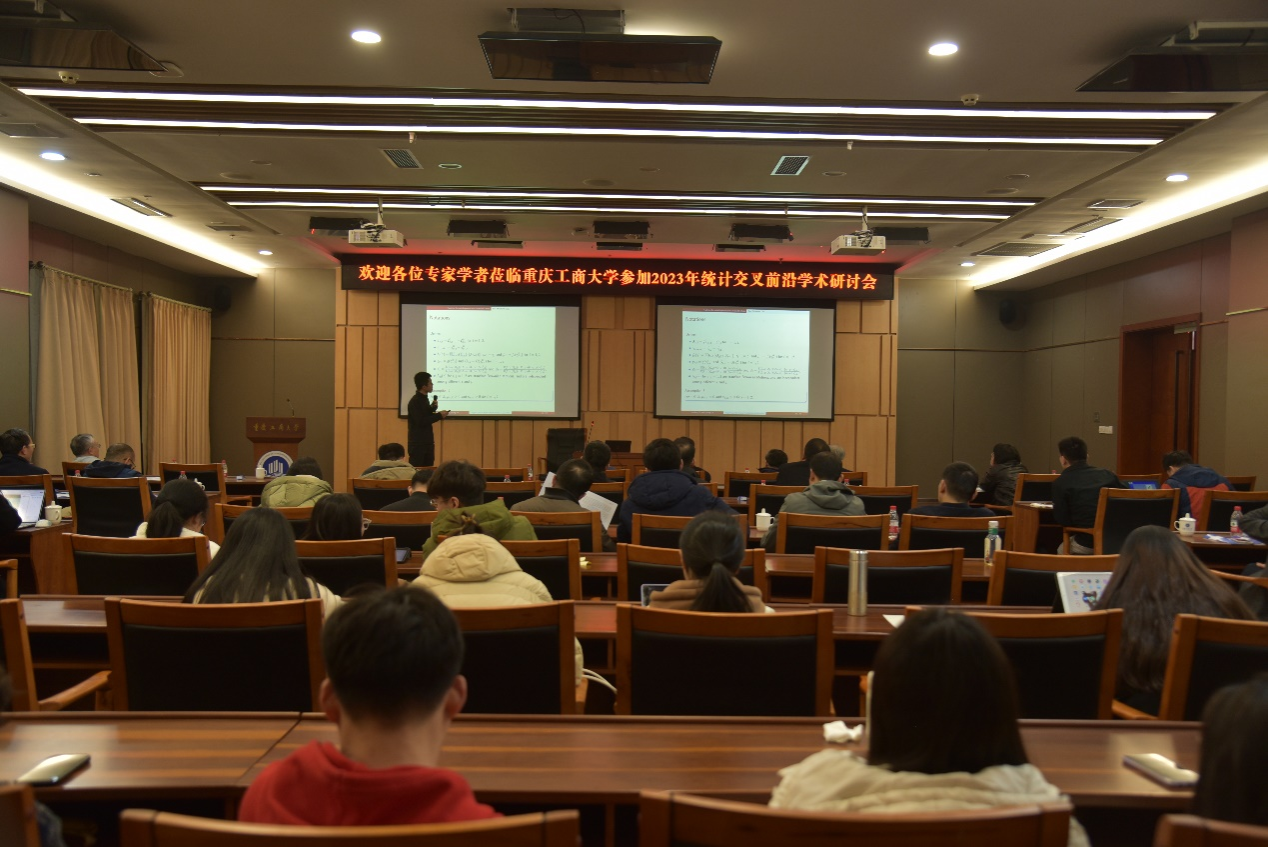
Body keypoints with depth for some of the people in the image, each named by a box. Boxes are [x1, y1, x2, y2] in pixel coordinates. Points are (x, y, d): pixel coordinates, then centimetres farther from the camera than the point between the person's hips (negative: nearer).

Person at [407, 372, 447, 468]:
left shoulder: (424, 399, 11)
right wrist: (439, 416, -19)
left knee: (428, 469, 11)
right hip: (418, 442, -9)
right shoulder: (415, 402, -16)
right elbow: (421, 421, -23)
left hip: (427, 441, 9)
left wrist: (432, 408, 0)